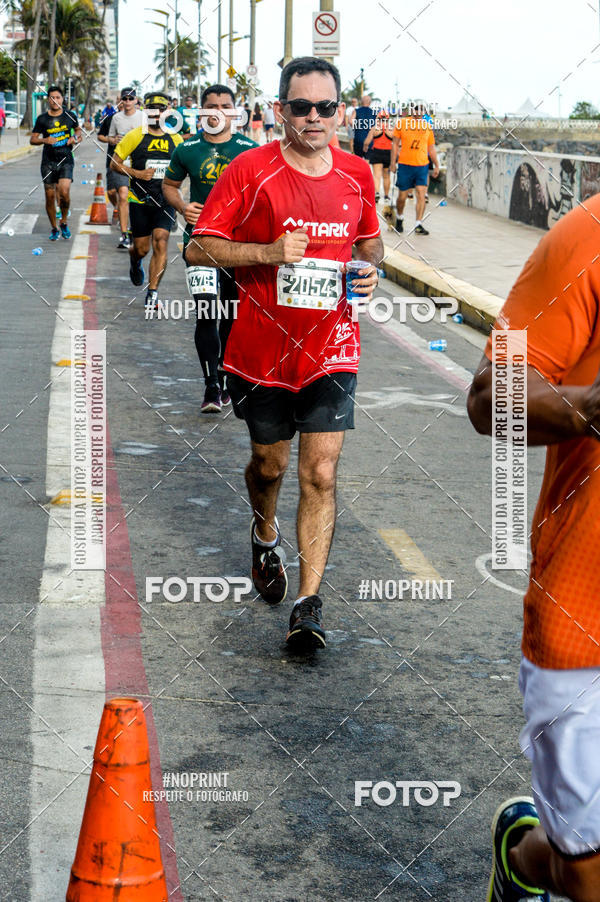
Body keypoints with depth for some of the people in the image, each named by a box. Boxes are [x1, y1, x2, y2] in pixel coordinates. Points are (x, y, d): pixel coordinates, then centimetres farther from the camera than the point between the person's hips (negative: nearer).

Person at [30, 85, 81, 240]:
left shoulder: (70, 116, 3)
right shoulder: (42, 119, 2)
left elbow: (77, 129, 22)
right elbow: (32, 139, 6)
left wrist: (75, 137, 0)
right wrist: (45, 140, -14)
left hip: (66, 159, -1)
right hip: (48, 161, 1)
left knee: (64, 192, -18)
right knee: (50, 196, 3)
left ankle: (64, 222, 6)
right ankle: (54, 229, 18)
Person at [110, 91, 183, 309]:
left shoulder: (175, 139, 5)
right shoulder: (135, 136, -3)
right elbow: (115, 163, 0)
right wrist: (137, 173, -15)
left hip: (165, 202, 1)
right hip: (140, 201, -1)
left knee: (161, 244, -14)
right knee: (141, 249, 6)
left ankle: (152, 293, -9)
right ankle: (135, 261, 45)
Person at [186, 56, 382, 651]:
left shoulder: (357, 176, 2)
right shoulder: (249, 171, -8)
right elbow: (197, 248, -8)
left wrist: (371, 267, -3)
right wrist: (267, 253, -22)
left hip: (331, 350, 1)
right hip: (261, 350, -1)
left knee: (321, 474, -8)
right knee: (269, 463, 16)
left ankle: (308, 604, -4)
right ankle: (265, 533, 50)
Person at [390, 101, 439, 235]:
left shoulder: (427, 125, 8)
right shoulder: (401, 123, 1)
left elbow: (431, 147, 15)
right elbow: (395, 143, 5)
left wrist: (436, 165, 12)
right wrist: (393, 162, 0)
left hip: (422, 165, 2)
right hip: (405, 164, -1)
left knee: (421, 195, -9)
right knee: (402, 196, 5)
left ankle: (419, 225, -6)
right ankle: (399, 218, 31)